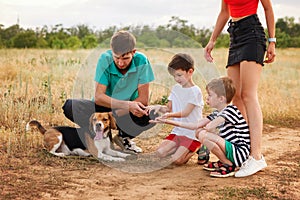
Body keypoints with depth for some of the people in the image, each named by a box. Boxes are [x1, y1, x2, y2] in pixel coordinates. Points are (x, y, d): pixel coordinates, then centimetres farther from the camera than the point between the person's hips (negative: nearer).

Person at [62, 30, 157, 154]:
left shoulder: (141, 61, -17)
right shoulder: (105, 59, -18)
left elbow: (143, 99, -17)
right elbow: (98, 97, -22)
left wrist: (119, 113, -28)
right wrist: (127, 105, -36)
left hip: (128, 112, 0)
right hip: (104, 107, 0)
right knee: (70, 106, -25)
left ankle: (124, 136, -2)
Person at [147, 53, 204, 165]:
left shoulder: (195, 91, -13)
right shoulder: (176, 88, 9)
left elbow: (185, 112, -20)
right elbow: (169, 108, 9)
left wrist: (169, 115, -37)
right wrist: (159, 107, -13)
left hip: (192, 133, -7)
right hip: (178, 131, 7)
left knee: (176, 160, -19)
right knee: (160, 153, -10)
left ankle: (198, 148, 7)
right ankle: (183, 149, 13)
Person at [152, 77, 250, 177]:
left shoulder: (231, 110, -16)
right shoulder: (217, 113, 12)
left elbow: (209, 127, -29)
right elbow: (195, 126, 10)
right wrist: (168, 121, 7)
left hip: (240, 153, -9)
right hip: (230, 149, 9)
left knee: (204, 135, -23)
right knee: (199, 132, 11)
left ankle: (229, 165, -10)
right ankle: (223, 161, 10)